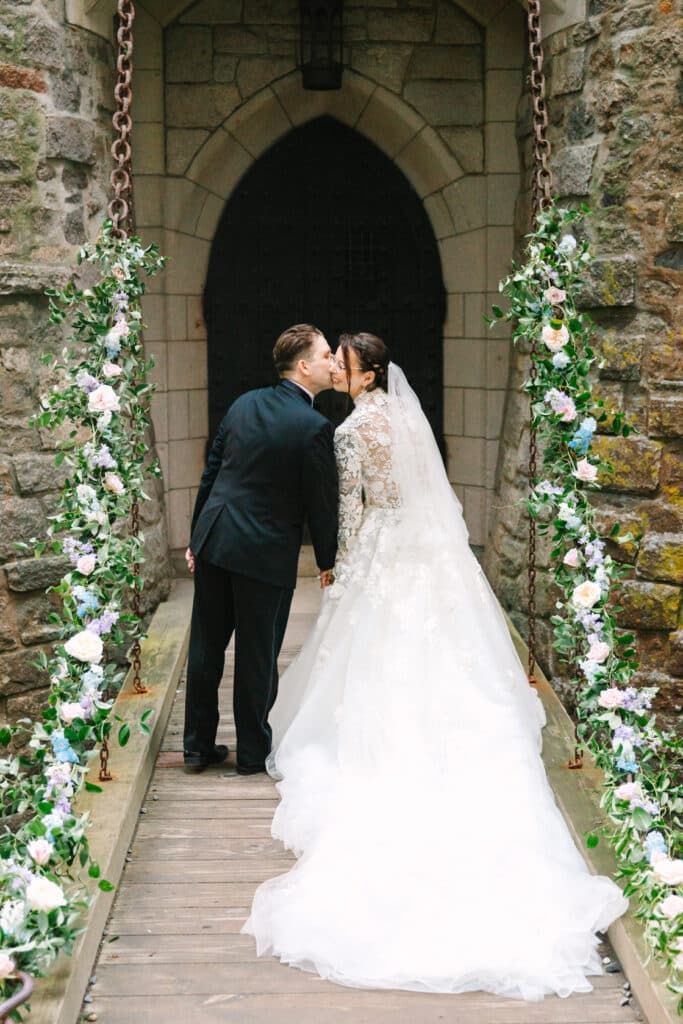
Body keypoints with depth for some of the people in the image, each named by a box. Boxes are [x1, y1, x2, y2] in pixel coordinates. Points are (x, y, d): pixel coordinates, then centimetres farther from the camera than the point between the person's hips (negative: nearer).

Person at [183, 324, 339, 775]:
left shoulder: (244, 404, 5)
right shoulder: (314, 427, -13)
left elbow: (212, 472, 10)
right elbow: (321, 503, -9)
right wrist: (328, 563, 5)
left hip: (214, 540, 6)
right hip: (266, 552, -6)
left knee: (206, 648, 13)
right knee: (258, 656, 8)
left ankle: (198, 746, 23)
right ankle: (253, 752, 20)